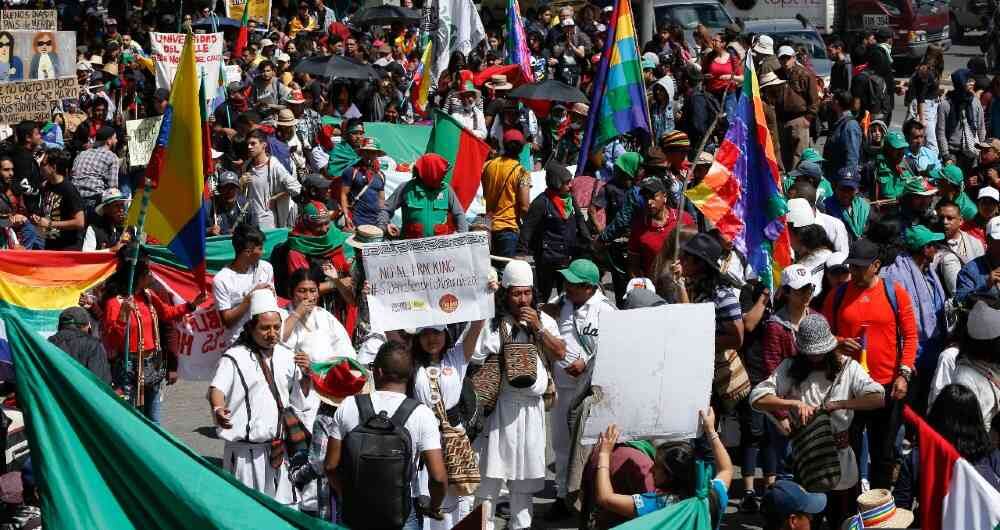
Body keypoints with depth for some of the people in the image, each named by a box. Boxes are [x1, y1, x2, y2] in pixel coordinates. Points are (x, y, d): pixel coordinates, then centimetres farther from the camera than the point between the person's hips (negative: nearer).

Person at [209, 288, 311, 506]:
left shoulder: (287, 357, 12)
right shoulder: (235, 358, -6)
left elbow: (298, 400, 18)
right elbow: (216, 389, -21)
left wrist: (306, 375, -1)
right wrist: (218, 410, -42)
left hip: (279, 451, 5)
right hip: (246, 452, -5)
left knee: (282, 504, 9)